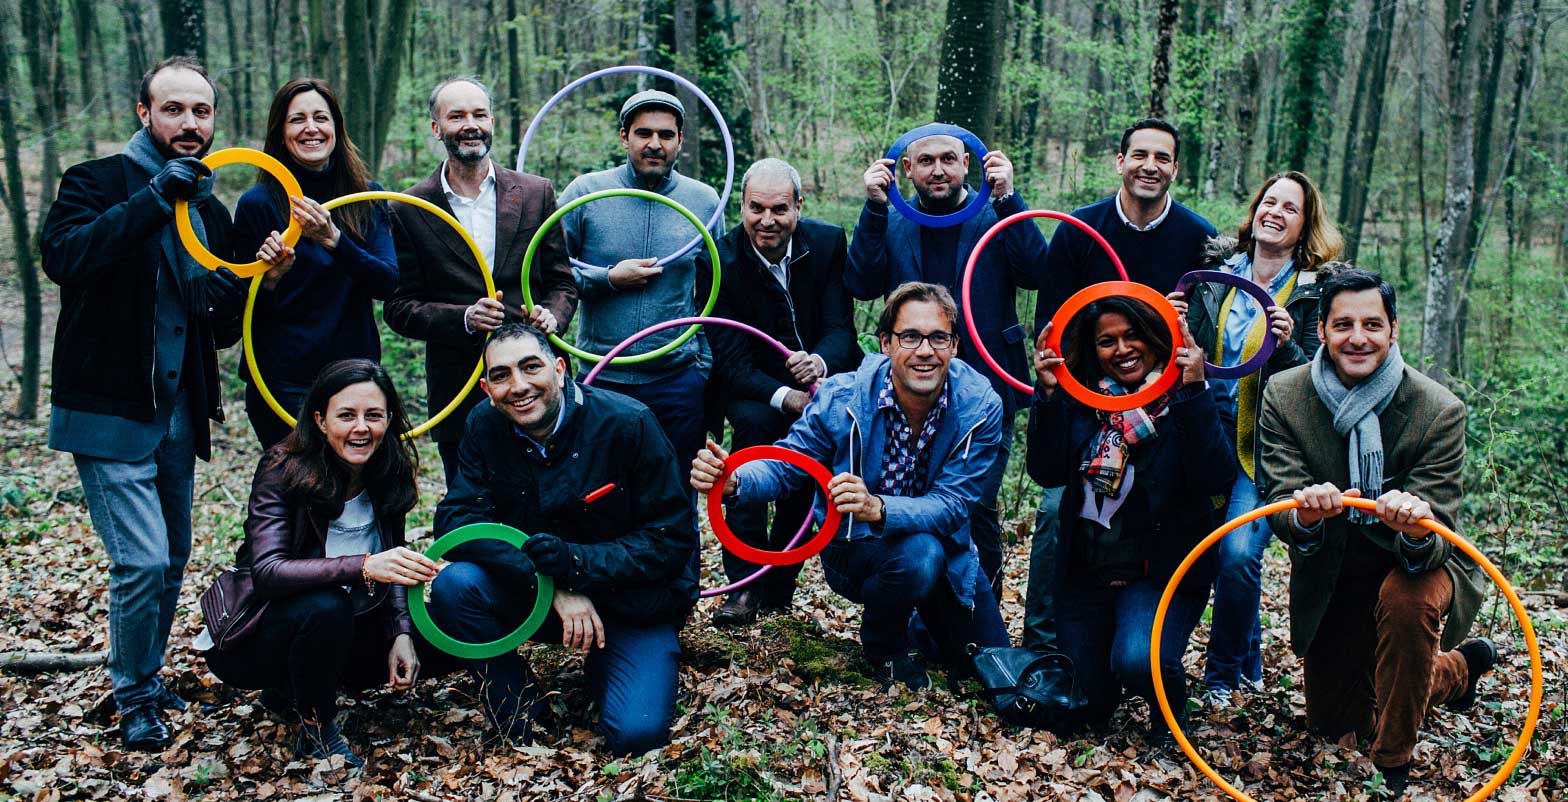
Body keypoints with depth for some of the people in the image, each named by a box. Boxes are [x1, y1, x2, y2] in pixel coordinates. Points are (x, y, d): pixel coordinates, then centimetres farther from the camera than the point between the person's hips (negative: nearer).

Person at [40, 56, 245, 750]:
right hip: (111, 413, -6)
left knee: (173, 558, 13)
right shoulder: (99, 181, -5)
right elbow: (61, 255, -26)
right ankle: (134, 699, 11)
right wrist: (153, 199, -29)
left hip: (178, 416, 6)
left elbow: (222, 330, 15)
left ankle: (147, 677, 33)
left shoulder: (212, 213, 13)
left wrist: (236, 294, -8)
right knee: (142, 561, -10)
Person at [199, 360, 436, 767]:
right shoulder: (284, 471, -22)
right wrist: (364, 567, -47)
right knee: (323, 605, -35)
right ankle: (316, 731, -9)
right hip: (250, 640, -6)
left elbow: (392, 566, 2)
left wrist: (402, 632, -15)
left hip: (338, 629, 7)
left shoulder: (389, 474, -6)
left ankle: (292, 690, 13)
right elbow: (266, 572, -34)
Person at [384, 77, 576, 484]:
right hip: (457, 396, -1)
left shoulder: (536, 194, 6)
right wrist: (464, 318, -15)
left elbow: (562, 282, 10)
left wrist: (552, 315, -12)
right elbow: (399, 308, 2)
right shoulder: (409, 210, 2)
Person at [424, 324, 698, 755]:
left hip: (631, 601, -3)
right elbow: (454, 519, -16)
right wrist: (555, 586, -28)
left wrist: (578, 562, -30)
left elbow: (671, 538, -15)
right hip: (536, 595, 3)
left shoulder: (628, 423, -18)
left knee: (636, 733, -21)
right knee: (453, 586, -25)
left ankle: (601, 668, 15)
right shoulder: (485, 427, -7)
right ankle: (519, 710, -1)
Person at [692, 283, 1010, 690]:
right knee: (919, 555, -35)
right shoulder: (841, 397, -21)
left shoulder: (980, 407, -20)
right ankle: (884, 644, -1)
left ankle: (917, 625, 36)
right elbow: (786, 465, -14)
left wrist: (879, 508, -47)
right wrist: (733, 481, -38)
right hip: (853, 549, -2)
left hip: (942, 543, 3)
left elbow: (952, 506, -27)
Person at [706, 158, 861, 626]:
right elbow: (731, 360, -18)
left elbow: (841, 328, -12)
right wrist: (785, 397, -35)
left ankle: (778, 585, -3)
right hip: (754, 387, -3)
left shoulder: (828, 242, -9)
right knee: (754, 423, -31)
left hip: (822, 379, 3)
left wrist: (819, 361, -37)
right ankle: (746, 583, -25)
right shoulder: (721, 259, -15)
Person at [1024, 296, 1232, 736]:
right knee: (1086, 706, 6)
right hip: (1085, 571, 4)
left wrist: (1194, 391, -26)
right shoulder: (1079, 399, 2)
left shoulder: (1186, 401, -6)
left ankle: (1173, 713, 6)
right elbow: (1047, 472, -8)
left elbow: (1217, 479, -20)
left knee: (1138, 662, -30)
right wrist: (1047, 394, -17)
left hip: (1160, 572, -3)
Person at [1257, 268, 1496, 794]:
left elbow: (1435, 541, -26)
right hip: (1330, 583, 3)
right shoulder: (1283, 396, -16)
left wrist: (1416, 532, -51)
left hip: (1416, 567, -3)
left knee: (1406, 597, -40)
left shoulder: (1440, 410, -22)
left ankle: (1394, 762, -15)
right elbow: (1279, 503, -21)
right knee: (1332, 724, 14)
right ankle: (1457, 669, 45)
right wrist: (1305, 515, -45)